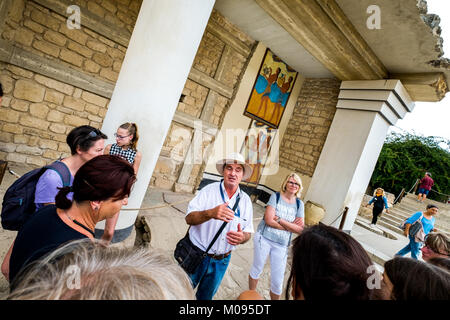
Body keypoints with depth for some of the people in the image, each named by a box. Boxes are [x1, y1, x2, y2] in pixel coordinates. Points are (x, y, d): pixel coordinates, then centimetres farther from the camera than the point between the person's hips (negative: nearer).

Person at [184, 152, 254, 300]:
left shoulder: (246, 200, -1)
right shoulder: (209, 190, -11)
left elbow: (248, 232, 3)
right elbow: (189, 218, -18)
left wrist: (242, 237, -21)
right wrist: (211, 213, -38)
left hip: (221, 261, 3)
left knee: (206, 296, 24)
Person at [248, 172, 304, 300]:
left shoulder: (299, 204, 0)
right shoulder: (276, 196, -8)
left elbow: (300, 229, -7)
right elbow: (269, 220, -18)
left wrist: (279, 219, -16)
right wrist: (291, 226, -14)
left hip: (281, 245, 2)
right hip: (263, 238, -2)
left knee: (278, 281, 7)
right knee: (257, 270, 16)